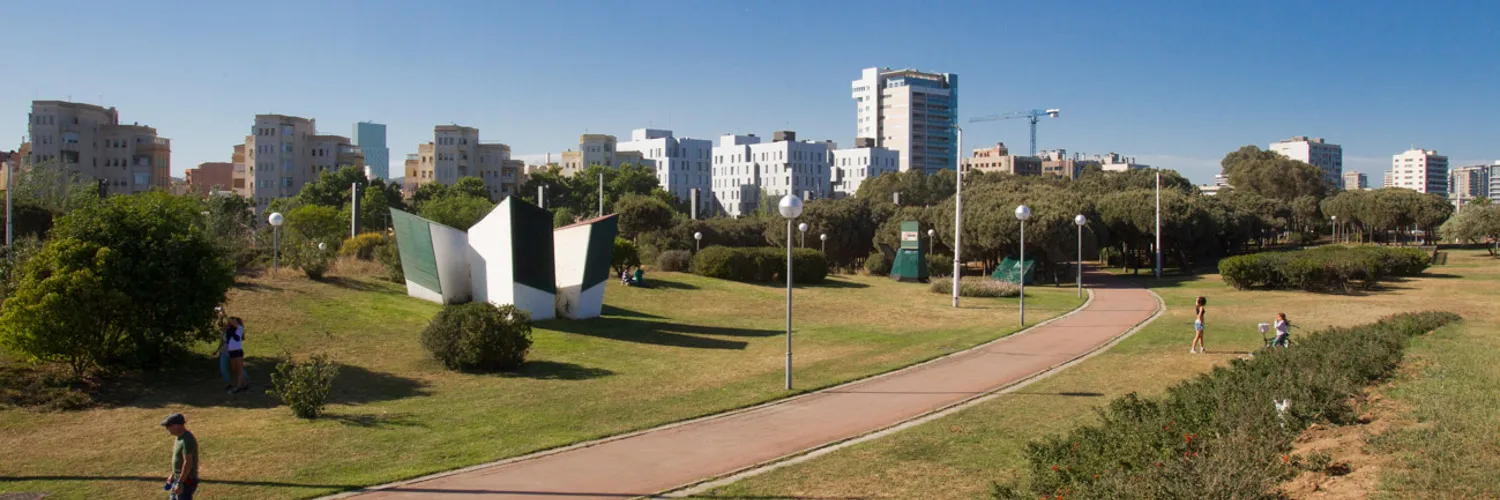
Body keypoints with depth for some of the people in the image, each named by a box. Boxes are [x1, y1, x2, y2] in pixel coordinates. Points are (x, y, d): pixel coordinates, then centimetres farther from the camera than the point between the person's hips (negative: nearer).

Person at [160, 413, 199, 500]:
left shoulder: (186, 440, -24)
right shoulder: (180, 437, 8)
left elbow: (188, 463, -26)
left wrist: (180, 483, -25)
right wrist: (173, 475, 25)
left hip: (186, 481, -11)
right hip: (179, 478, 11)